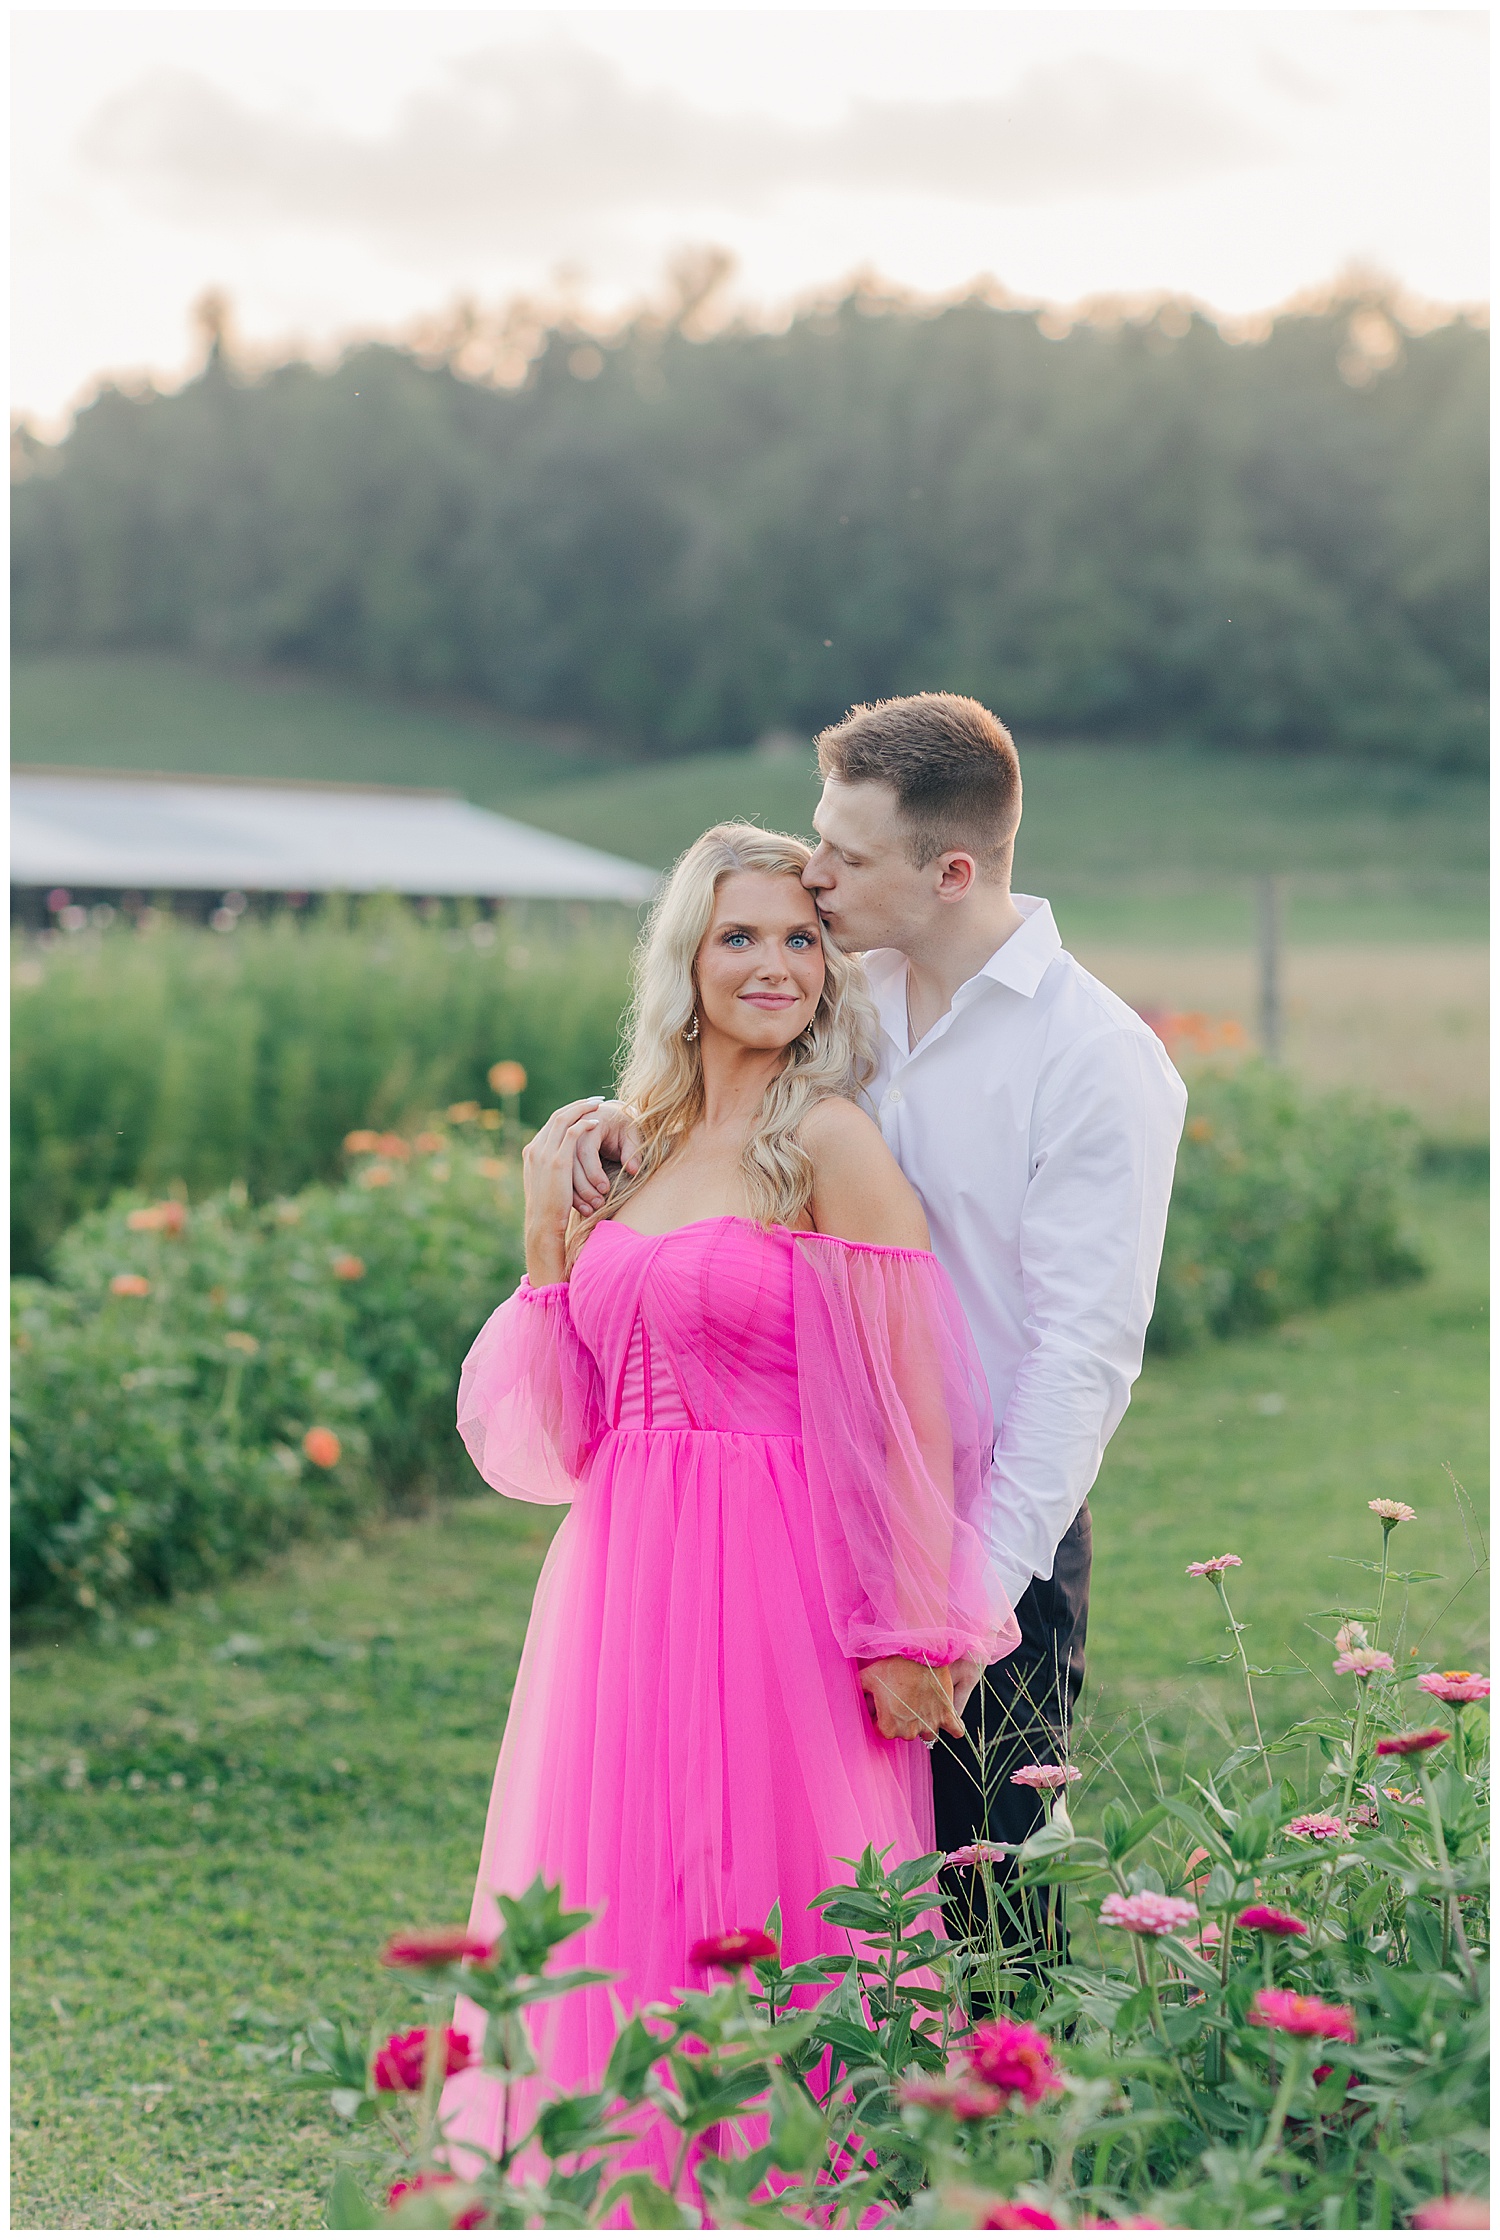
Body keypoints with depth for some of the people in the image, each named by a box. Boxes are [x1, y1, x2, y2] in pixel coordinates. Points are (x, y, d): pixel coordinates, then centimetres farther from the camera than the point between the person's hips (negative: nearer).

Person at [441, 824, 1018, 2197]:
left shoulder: (832, 1147, -7)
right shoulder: (632, 1149, 12)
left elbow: (913, 1413, -10)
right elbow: (568, 1422, 12)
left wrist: (913, 1637, -14)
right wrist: (549, 1230, 4)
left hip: (780, 1589, -6)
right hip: (621, 1587, 6)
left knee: (761, 1916, -1)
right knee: (624, 1916, 10)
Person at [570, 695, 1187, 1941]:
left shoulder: (1097, 1060, -11)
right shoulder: (853, 1000, 8)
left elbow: (1084, 1353, -15)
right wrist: (629, 1114, 1)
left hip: (993, 1534, -5)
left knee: (982, 1890, 0)